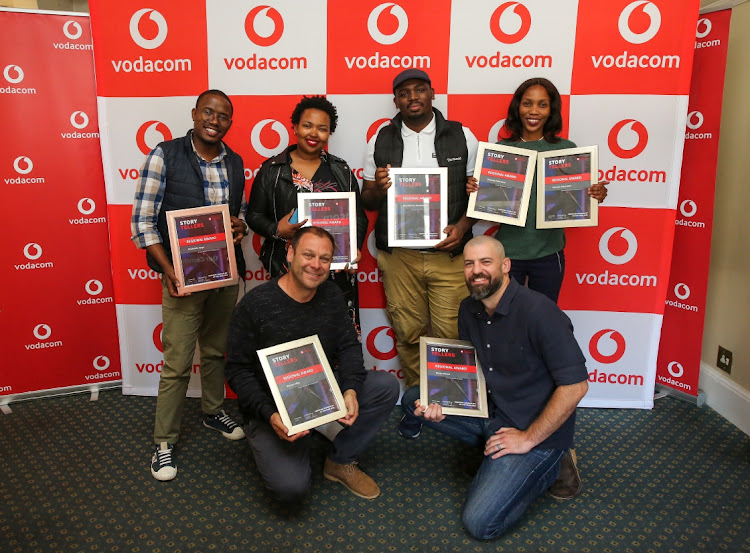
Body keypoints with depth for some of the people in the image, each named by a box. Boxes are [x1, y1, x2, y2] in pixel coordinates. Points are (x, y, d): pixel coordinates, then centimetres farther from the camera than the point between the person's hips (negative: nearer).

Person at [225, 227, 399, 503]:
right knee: (291, 488, -24)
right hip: (271, 408, -5)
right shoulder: (255, 304, -17)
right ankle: (268, 447, 13)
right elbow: (237, 371, -14)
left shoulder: (331, 295, -1)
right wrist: (270, 415, -27)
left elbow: (349, 346, 2)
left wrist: (351, 390, -17)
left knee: (387, 385, -12)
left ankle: (341, 462, 5)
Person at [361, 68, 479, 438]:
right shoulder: (380, 141, 9)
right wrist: (377, 189, -12)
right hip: (399, 254, 1)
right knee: (409, 334, 6)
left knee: (450, 334, -3)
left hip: (449, 252, -1)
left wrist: (462, 226, -10)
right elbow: (367, 201, 11)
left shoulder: (462, 137, 5)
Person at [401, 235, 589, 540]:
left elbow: (575, 385, -23)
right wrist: (442, 403, -10)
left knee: (480, 523, -15)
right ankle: (493, 447, 7)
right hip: (489, 412, 8)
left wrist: (529, 438, -19)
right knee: (413, 399, -1)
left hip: (535, 429, -7)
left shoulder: (538, 311, -23)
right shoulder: (469, 309, 1)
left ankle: (548, 465, 7)